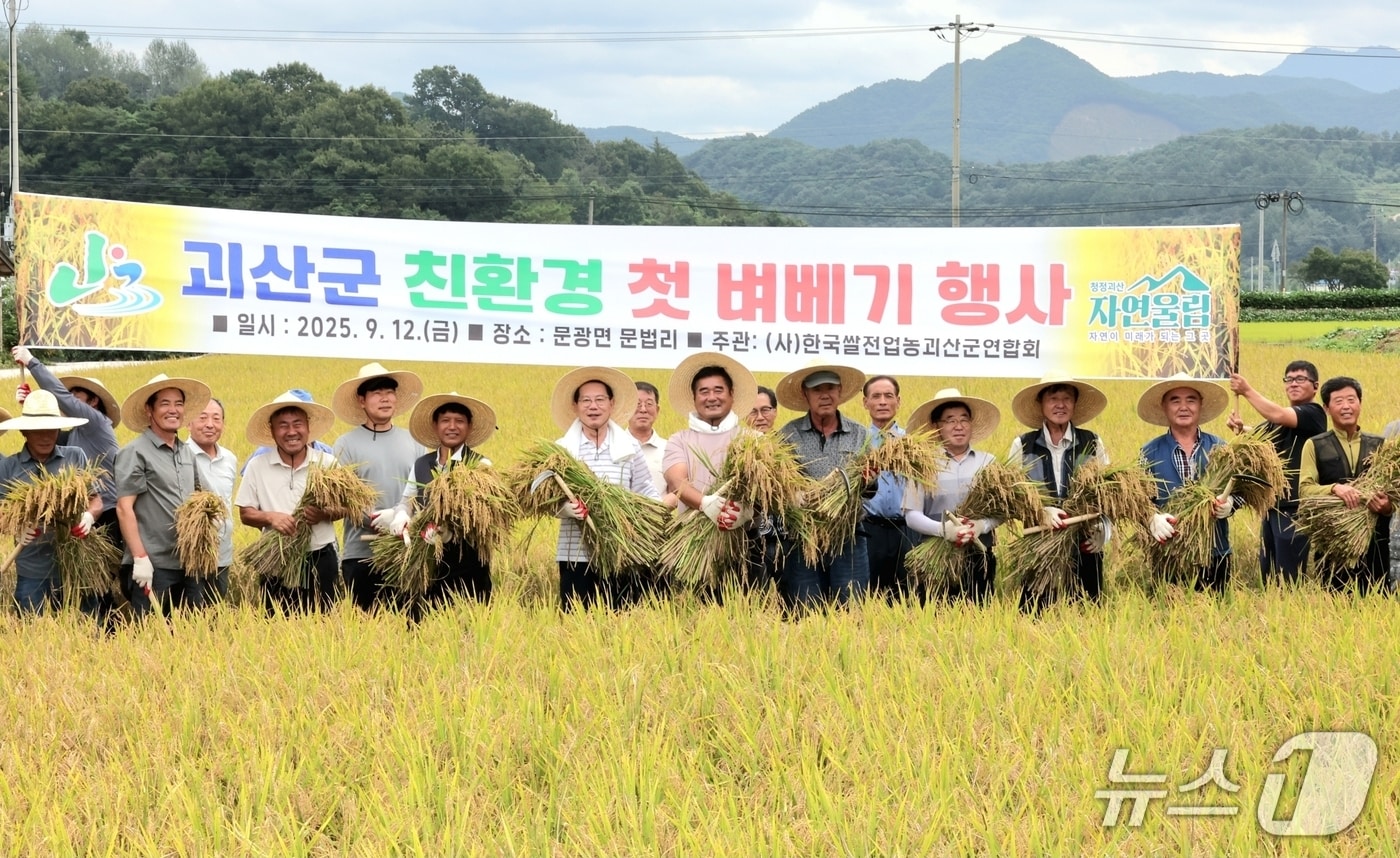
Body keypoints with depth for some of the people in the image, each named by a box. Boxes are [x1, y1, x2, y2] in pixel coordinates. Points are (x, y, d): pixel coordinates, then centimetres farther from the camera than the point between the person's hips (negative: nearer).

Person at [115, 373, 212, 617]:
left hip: (188, 564, 7)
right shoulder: (135, 453, -7)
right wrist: (140, 558, -17)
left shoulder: (187, 453, 15)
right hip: (153, 565, -7)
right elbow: (124, 508, -11)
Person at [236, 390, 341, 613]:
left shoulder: (327, 463, 1)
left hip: (321, 561, 0)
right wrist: (270, 517, -17)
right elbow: (245, 513, 3)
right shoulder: (257, 466, 0)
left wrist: (325, 514, -16)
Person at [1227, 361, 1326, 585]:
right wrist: (1241, 428, -13)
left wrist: (1247, 391, -19)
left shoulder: (1314, 413, -8)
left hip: (1294, 508, -8)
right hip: (1272, 505, 8)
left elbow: (1279, 416, -24)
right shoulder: (1277, 420, 17)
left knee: (1288, 580, -7)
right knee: (1267, 573, 12)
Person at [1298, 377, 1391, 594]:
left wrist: (1388, 505, -16)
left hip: (1374, 540, 1)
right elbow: (1304, 489, -4)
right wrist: (1335, 488, -22)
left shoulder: (1380, 445, 12)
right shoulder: (1315, 446, 7)